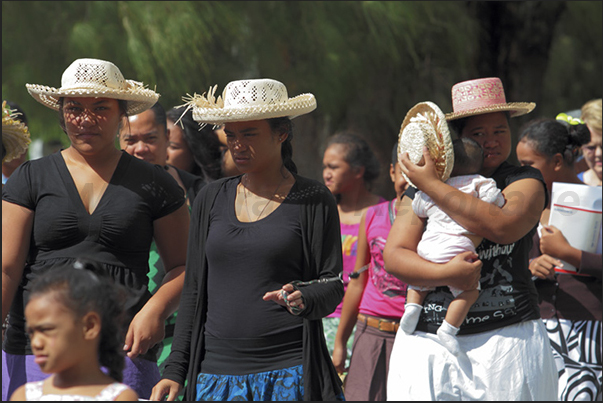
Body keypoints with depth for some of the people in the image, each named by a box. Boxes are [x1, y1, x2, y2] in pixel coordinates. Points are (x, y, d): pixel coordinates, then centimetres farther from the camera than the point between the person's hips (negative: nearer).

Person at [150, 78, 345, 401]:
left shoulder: (313, 201, 1)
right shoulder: (211, 199, 11)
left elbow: (332, 286, -1)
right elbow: (194, 290, 13)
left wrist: (302, 299, -23)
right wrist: (175, 370, 8)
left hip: (290, 373, -3)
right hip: (216, 372, 3)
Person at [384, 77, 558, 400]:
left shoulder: (526, 181, 5)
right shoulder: (420, 189, 11)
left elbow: (504, 226, -16)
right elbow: (393, 256, 1)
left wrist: (432, 186, -10)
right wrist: (446, 274, -17)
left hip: (506, 337, -1)